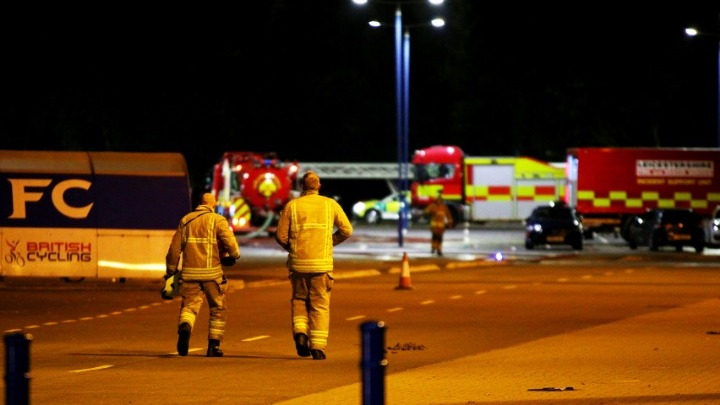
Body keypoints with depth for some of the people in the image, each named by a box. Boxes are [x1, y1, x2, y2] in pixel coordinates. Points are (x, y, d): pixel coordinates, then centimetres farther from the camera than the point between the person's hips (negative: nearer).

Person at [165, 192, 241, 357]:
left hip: (190, 273, 2)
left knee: (189, 305, 1)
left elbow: (174, 248, 11)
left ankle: (185, 328, -32)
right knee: (218, 309, 13)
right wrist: (233, 256, 8)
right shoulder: (218, 220, 1)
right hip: (211, 272, -2)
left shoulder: (185, 220, 13)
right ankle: (214, 346, 12)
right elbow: (230, 243, -13)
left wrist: (170, 272, 18)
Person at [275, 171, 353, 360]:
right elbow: (347, 230, 4)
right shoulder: (330, 205, 2)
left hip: (298, 262, 0)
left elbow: (281, 236, 0)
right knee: (320, 305, 6)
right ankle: (317, 347, 0)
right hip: (322, 263, 0)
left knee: (299, 299, 19)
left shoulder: (292, 206, 1)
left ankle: (300, 332, -4)